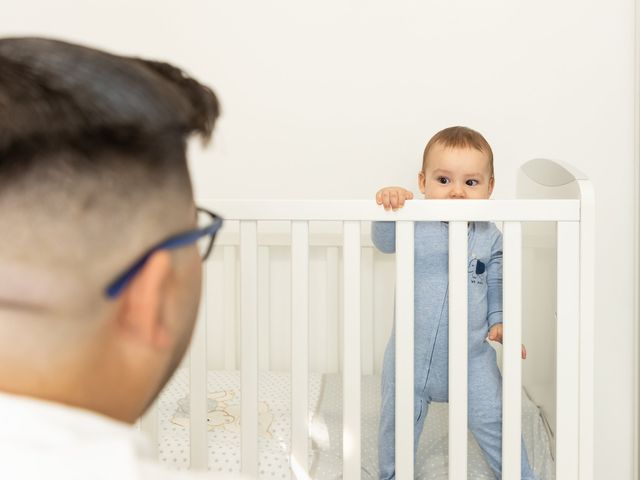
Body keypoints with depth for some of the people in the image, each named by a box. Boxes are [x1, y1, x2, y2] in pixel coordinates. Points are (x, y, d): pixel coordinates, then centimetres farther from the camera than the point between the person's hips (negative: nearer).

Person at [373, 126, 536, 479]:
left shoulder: (490, 238, -4)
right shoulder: (414, 224, -9)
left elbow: (496, 286, 7)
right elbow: (384, 241, -24)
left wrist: (498, 321, -7)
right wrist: (389, 208, -42)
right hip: (413, 353, 0)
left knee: (493, 422, 9)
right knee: (398, 424, 14)